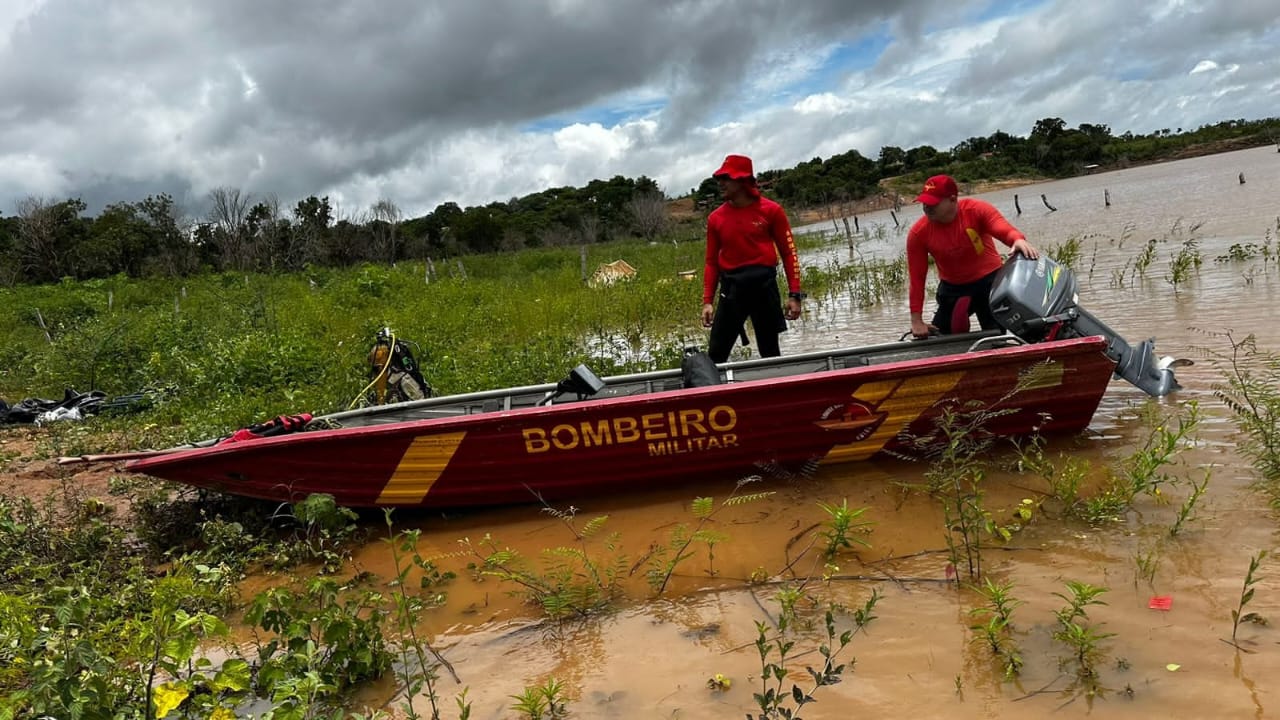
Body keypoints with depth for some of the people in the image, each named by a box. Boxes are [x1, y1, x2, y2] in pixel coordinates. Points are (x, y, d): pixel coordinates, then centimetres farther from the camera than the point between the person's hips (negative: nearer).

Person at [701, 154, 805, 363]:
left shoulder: (771, 210, -2)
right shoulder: (716, 218, 4)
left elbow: (789, 253, 0)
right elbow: (712, 262, 8)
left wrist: (794, 294, -6)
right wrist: (707, 301, 1)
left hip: (764, 284, -2)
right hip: (731, 288, 2)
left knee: (770, 353, 9)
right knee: (716, 355, -1)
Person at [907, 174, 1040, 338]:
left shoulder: (977, 210, -18)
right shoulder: (918, 234, -14)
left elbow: (1005, 229, -35)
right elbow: (917, 278, -12)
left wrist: (1019, 240, -61)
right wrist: (916, 320, -15)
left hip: (989, 281, -2)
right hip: (951, 289, 2)